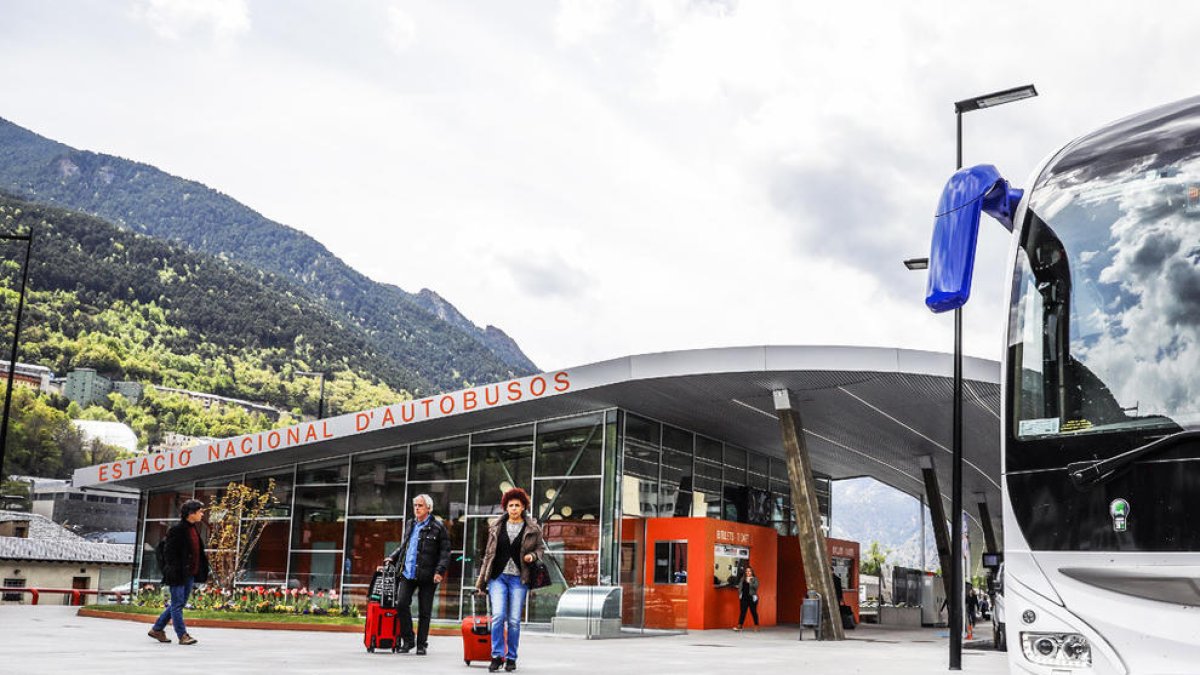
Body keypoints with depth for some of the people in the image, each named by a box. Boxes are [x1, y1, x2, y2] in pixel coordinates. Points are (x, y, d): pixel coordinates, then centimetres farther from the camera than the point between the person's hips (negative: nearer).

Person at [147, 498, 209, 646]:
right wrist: (174, 570, -18)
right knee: (177, 604, -1)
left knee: (178, 604, 15)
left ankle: (157, 629, 26)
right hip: (178, 574, -9)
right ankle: (182, 635, 2)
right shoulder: (177, 530, -13)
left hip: (190, 574, 9)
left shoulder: (195, 529, 12)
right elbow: (169, 552, -15)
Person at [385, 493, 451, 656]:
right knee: (401, 603, -8)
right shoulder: (410, 524, 15)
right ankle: (408, 640, 7)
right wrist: (392, 558, 15)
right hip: (407, 574, 4)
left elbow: (445, 552, -5)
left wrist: (440, 571, -15)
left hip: (427, 576, -4)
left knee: (424, 612, 4)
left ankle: (421, 644, 15)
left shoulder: (438, 527, -3)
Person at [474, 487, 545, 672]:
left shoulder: (532, 528, 3)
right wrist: (481, 581, 13)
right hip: (498, 577, 1)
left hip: (518, 579, -1)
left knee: (514, 620, 0)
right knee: (498, 616, -13)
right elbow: (488, 554, 13)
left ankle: (511, 658, 13)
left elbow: (541, 548, 13)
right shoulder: (497, 527, 8)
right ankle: (497, 656, -4)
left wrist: (533, 556, -11)